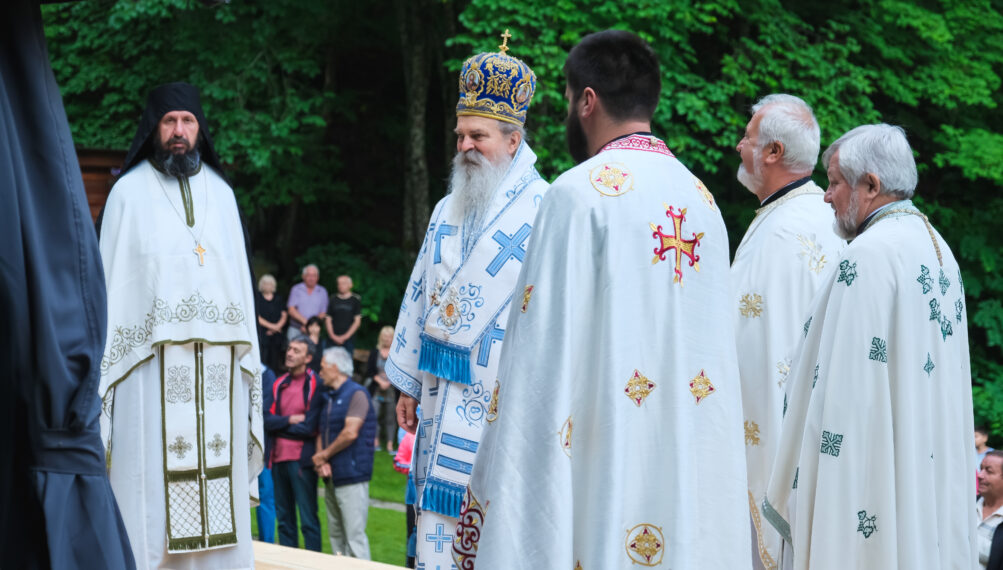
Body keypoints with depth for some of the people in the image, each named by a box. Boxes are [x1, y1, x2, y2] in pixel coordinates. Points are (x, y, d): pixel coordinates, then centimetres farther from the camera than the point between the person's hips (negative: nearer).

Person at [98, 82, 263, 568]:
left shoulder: (220, 193, 16)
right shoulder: (129, 192, 5)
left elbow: (240, 277, 15)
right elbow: (110, 281, 2)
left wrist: (248, 360, 8)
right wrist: (107, 364, -7)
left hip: (216, 365, 3)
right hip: (153, 363, -3)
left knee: (217, 482, 1)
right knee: (152, 478, -5)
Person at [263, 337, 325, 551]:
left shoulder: (315, 386, -7)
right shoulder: (279, 384, 12)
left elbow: (309, 427, -13)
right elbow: (267, 419, 1)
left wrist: (278, 424, -2)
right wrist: (291, 420, -12)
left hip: (301, 460, -6)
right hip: (279, 459, 6)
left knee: (308, 520, -3)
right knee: (284, 518, 11)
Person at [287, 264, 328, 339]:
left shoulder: (322, 292, 9)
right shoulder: (296, 289, 6)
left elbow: (322, 313, 5)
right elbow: (291, 310, -1)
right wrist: (305, 321, -14)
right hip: (295, 330, -1)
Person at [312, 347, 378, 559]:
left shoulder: (356, 394, -8)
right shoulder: (329, 397, 19)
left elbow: (350, 433, -17)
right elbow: (322, 432, 17)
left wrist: (324, 455, -7)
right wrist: (320, 460, -2)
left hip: (352, 476, -9)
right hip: (331, 477, 9)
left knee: (354, 535, -11)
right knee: (335, 534, 11)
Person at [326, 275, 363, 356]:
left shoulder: (355, 300, 2)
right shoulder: (333, 299, 10)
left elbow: (357, 321, 0)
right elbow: (328, 319, 10)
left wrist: (345, 336, -7)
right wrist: (333, 336, -3)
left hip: (349, 339, -2)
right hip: (333, 339, 2)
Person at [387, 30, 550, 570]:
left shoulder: (543, 212, -8)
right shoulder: (447, 212, 15)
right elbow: (420, 297, 18)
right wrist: (408, 384, 15)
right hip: (446, 400, 7)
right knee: (439, 523, 7)